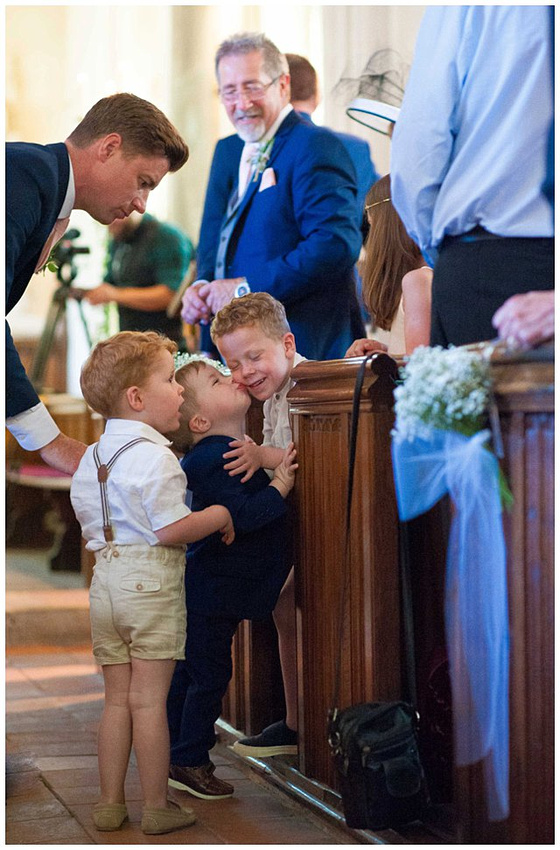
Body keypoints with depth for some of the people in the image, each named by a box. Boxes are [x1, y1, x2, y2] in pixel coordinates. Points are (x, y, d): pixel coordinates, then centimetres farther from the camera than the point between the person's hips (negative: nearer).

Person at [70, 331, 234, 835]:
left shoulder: (91, 458, 12)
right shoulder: (153, 456, -14)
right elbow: (171, 529, -18)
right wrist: (219, 516, -4)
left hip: (105, 579, 7)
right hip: (151, 581, -7)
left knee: (116, 698, 12)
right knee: (149, 699, -2)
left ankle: (110, 804, 16)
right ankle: (158, 808, 5)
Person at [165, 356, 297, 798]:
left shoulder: (235, 449, 10)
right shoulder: (215, 459, -21)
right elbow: (240, 515, -29)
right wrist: (279, 487, -20)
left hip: (207, 590, 10)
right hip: (212, 591, -10)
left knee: (189, 670, 17)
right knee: (209, 673, -1)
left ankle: (176, 756, 28)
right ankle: (190, 762, 9)